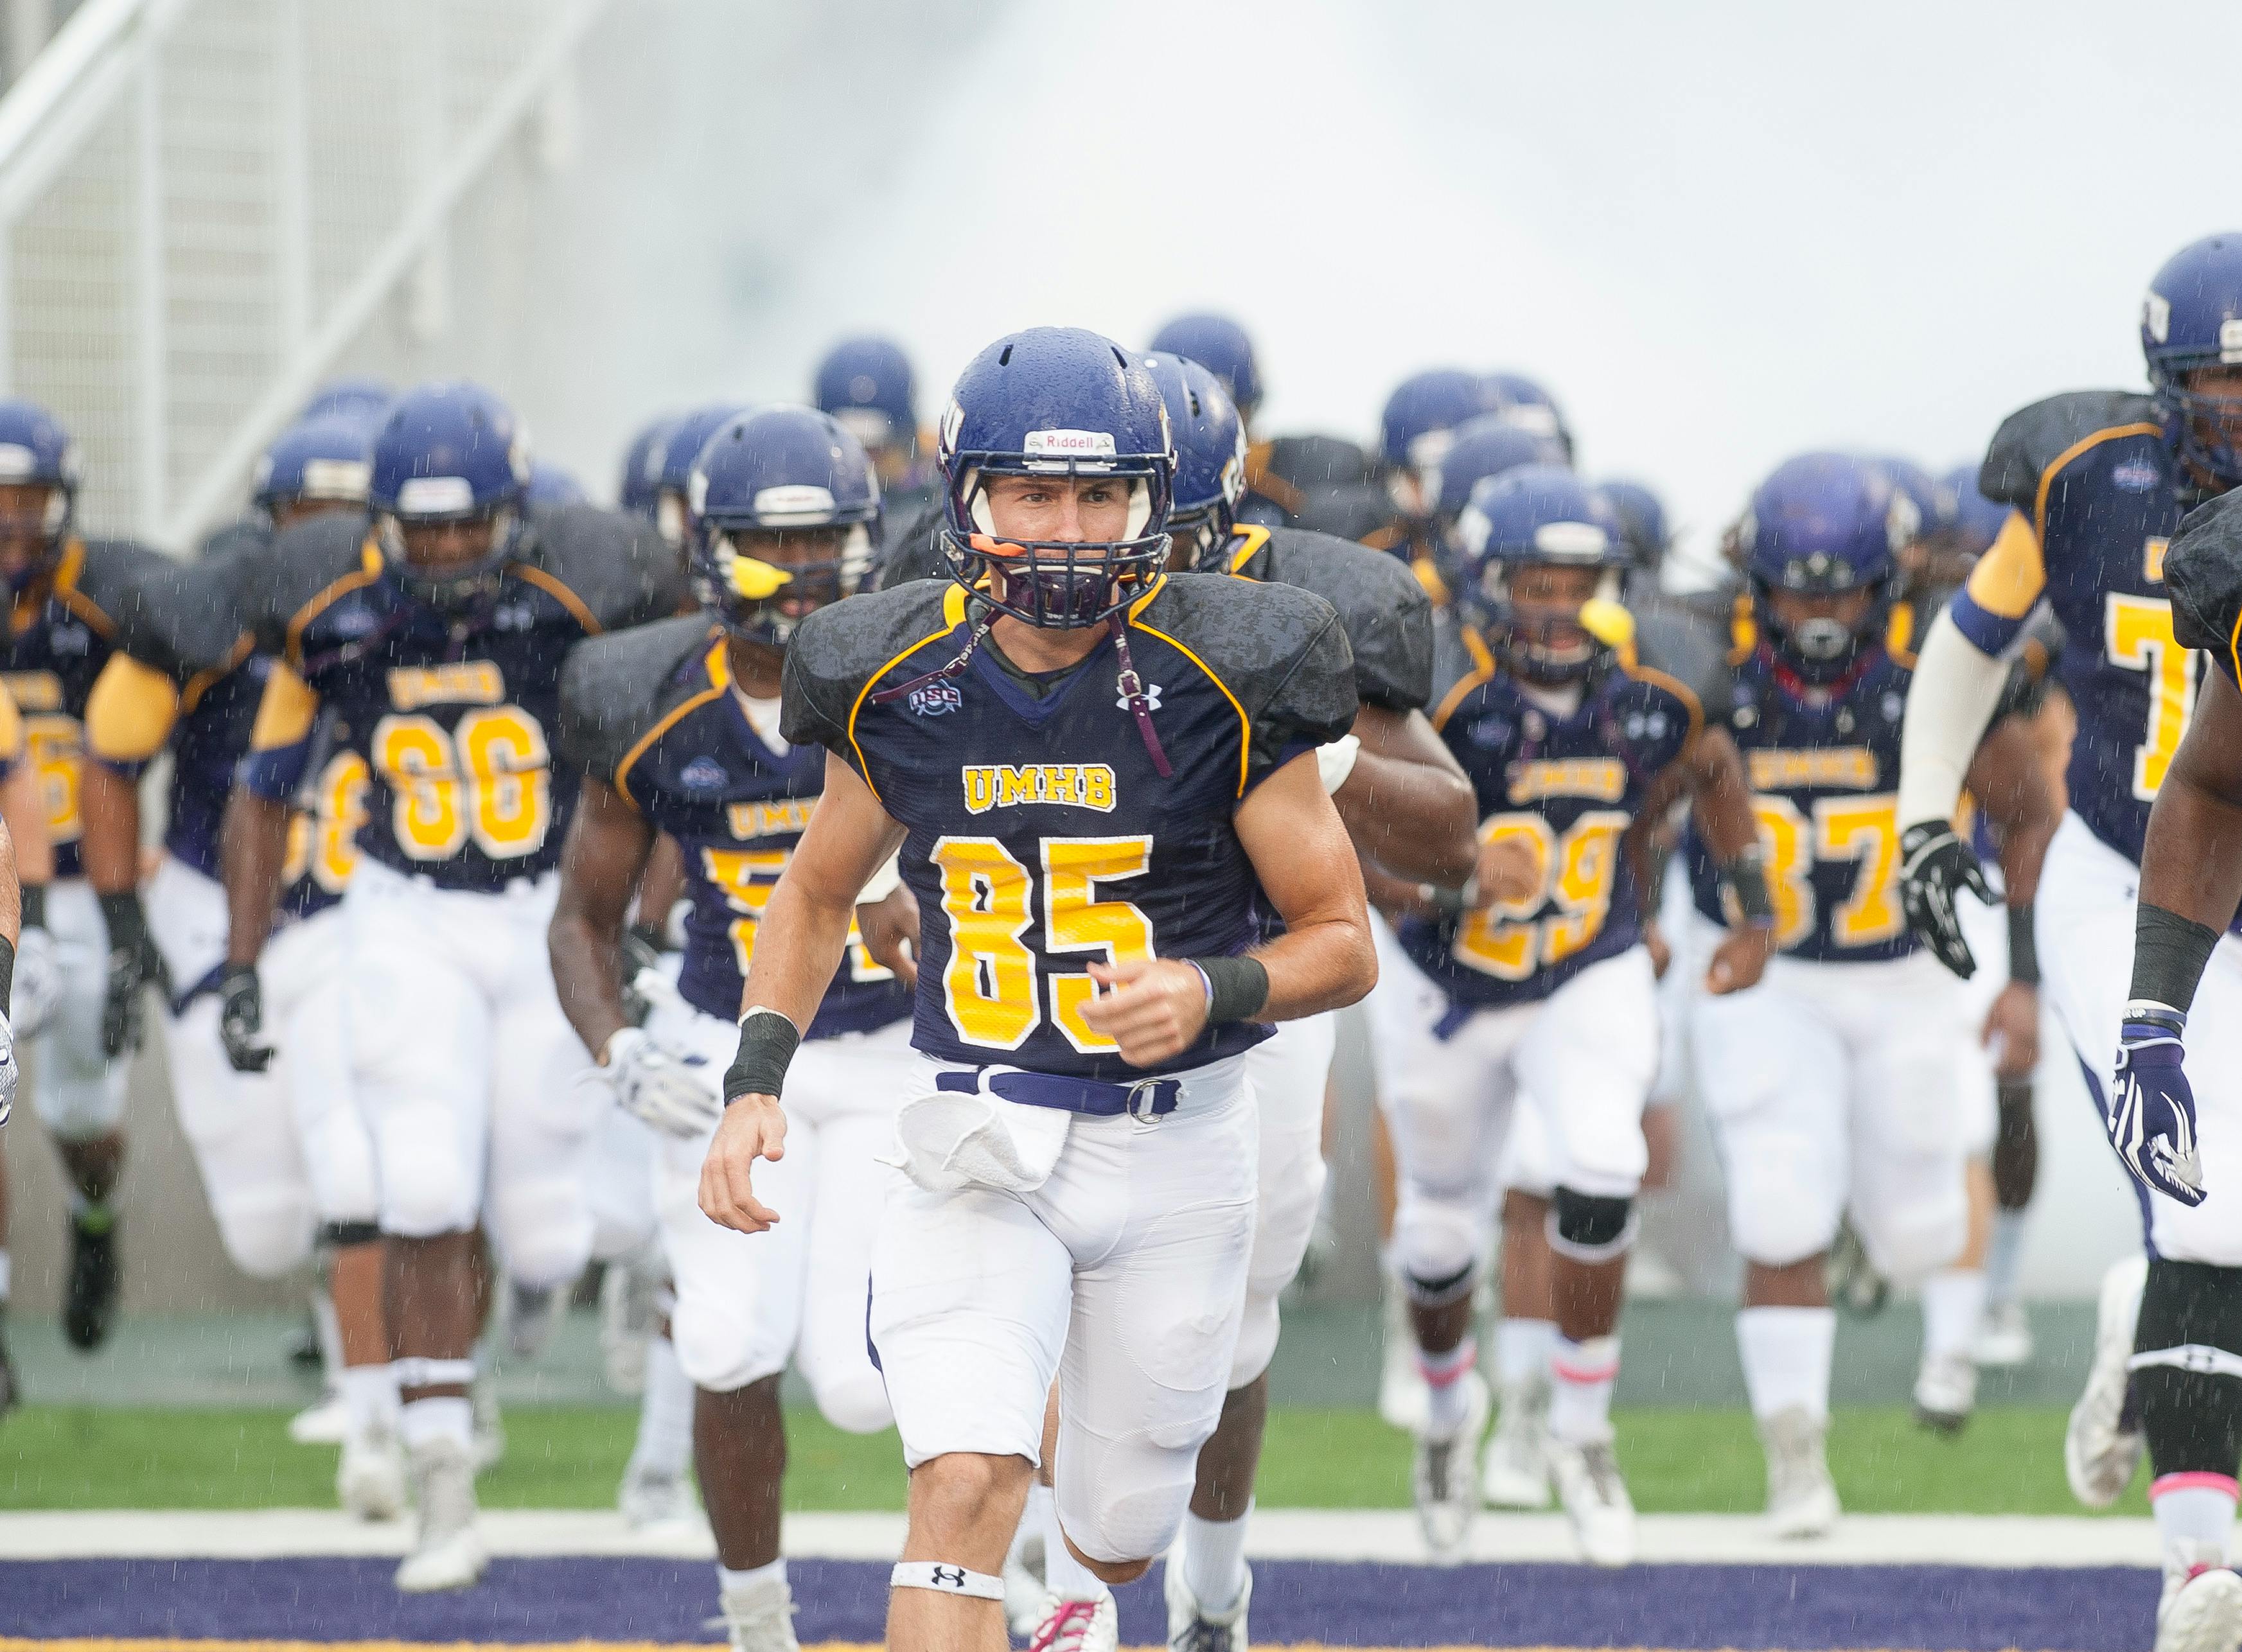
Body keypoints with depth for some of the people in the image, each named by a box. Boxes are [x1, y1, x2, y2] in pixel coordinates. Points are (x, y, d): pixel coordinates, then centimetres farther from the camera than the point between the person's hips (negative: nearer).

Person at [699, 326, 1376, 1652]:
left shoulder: (1224, 686, -11)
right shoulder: (897, 685, -3)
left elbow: (1342, 944, -4)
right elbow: (820, 895, 15)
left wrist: (1214, 992, -25)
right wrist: (756, 1081, 1)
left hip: (1174, 1153, 0)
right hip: (979, 1145, 0)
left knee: (1121, 1527, 16)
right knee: (965, 1492, -20)